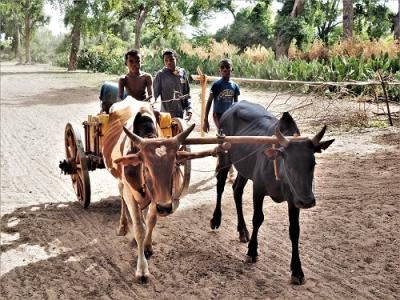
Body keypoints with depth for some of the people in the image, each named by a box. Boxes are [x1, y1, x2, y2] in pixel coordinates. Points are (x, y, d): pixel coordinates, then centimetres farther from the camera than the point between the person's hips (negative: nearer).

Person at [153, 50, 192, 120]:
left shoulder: (182, 72, 4)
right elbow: (154, 94, -5)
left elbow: (187, 94, 9)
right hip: (166, 113, -4)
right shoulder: (161, 75, -6)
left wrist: (189, 109, 2)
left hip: (180, 113, 4)